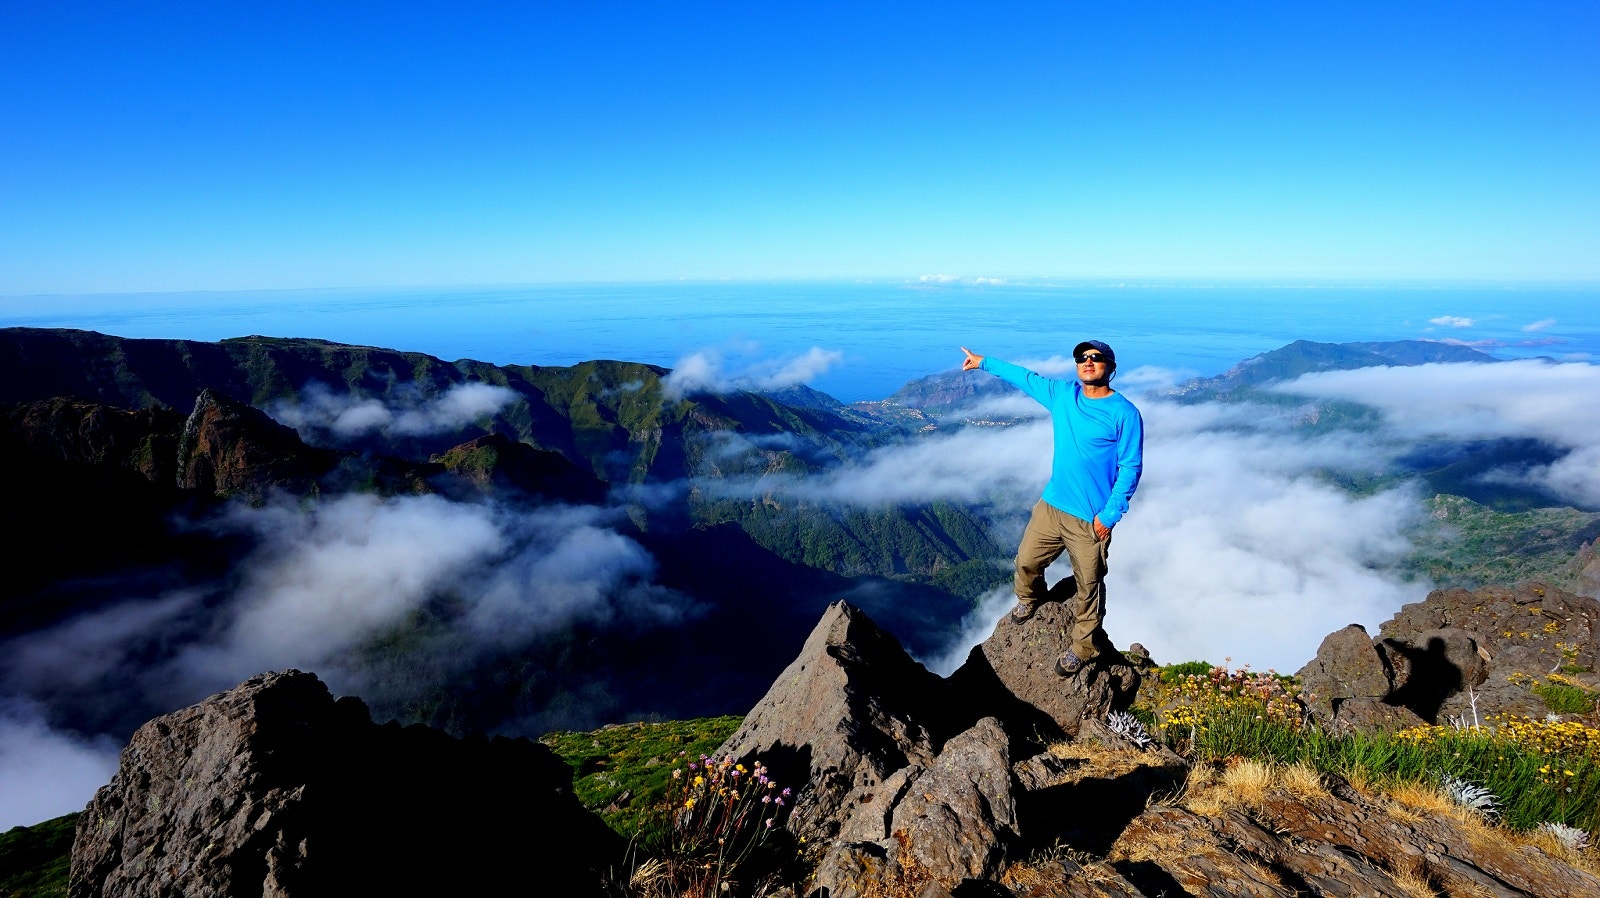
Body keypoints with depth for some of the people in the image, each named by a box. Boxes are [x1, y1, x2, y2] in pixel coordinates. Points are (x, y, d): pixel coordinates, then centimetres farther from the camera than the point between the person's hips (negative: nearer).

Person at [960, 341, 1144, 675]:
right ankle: (1029, 599, 50)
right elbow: (1025, 377, 18)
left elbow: (1131, 468, -11)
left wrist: (1110, 515, -15)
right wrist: (984, 362, 23)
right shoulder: (1062, 394, 4)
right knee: (1026, 561, 17)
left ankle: (1082, 647, 28)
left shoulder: (1124, 413, -12)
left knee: (1088, 586, 6)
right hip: (1051, 506, 5)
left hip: (1091, 519, -5)